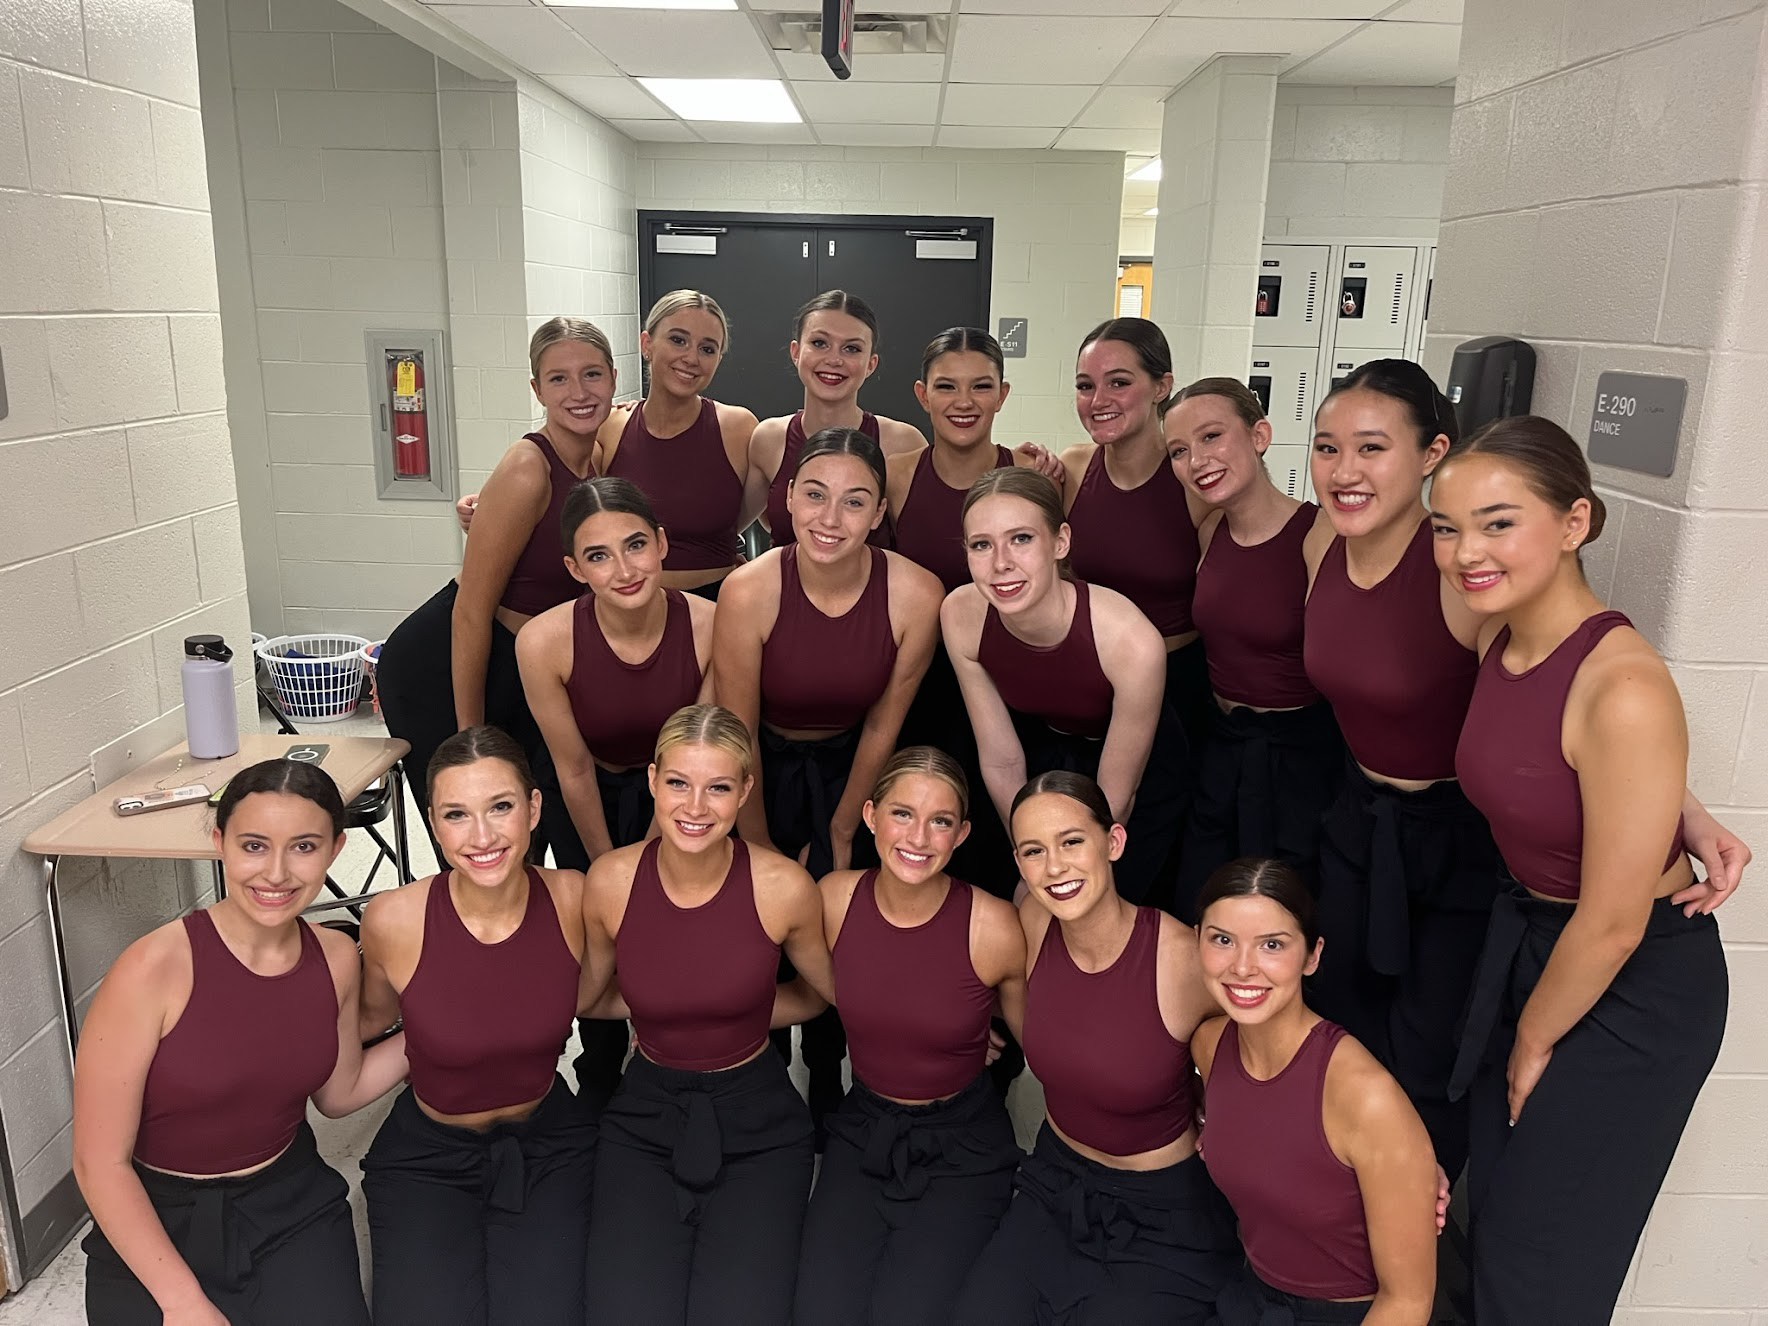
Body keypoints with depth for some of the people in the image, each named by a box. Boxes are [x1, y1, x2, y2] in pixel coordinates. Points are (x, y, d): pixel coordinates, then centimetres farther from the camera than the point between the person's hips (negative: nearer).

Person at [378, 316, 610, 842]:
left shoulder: (601, 458, -1)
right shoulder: (527, 472, -22)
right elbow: (472, 610, -20)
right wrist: (471, 737, -16)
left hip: (517, 674, 7)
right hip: (441, 668, -7)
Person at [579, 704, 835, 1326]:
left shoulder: (785, 888, -15)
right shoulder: (610, 882, -11)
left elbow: (839, 991, 3)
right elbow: (585, 993, 10)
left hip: (755, 1120, -1)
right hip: (645, 1117, 1)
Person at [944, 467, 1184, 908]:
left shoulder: (1132, 642, -37)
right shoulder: (961, 615, -26)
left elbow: (1115, 798, -23)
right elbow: (1001, 763, -14)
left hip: (1136, 771, -3)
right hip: (1042, 758, 3)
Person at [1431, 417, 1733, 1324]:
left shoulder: (1624, 690, -31)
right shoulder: (1498, 639, -7)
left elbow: (1612, 927, -23)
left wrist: (1534, 1044, -8)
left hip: (1635, 985, -7)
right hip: (1528, 936, 7)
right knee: (1492, 1209, 23)